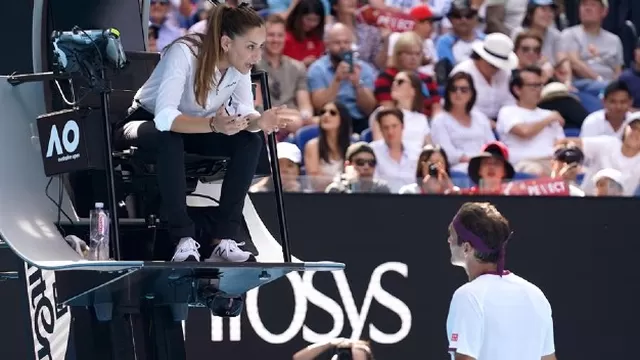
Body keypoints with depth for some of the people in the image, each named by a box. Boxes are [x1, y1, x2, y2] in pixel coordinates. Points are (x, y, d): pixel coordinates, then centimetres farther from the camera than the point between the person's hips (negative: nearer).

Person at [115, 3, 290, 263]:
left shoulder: (239, 64, -15)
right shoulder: (184, 53, -33)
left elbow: (244, 113, -18)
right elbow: (165, 117, -42)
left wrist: (258, 121, -42)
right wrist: (213, 124, -57)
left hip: (193, 128, 6)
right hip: (148, 123, -6)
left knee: (250, 141, -20)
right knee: (170, 140, -39)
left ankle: (223, 241, -21)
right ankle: (184, 241, -33)